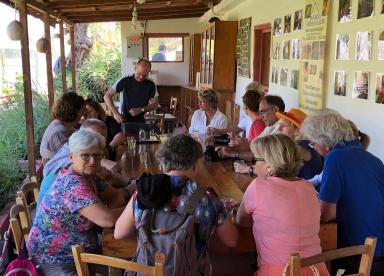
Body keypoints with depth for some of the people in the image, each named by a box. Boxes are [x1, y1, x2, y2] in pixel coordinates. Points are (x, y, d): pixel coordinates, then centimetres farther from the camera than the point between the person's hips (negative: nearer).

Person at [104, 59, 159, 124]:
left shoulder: (150, 85, -2)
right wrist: (115, 113, -22)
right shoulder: (125, 81, -8)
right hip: (124, 119, -1)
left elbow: (155, 103, 4)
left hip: (140, 121, 1)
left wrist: (141, 110, -13)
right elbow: (107, 96, -9)